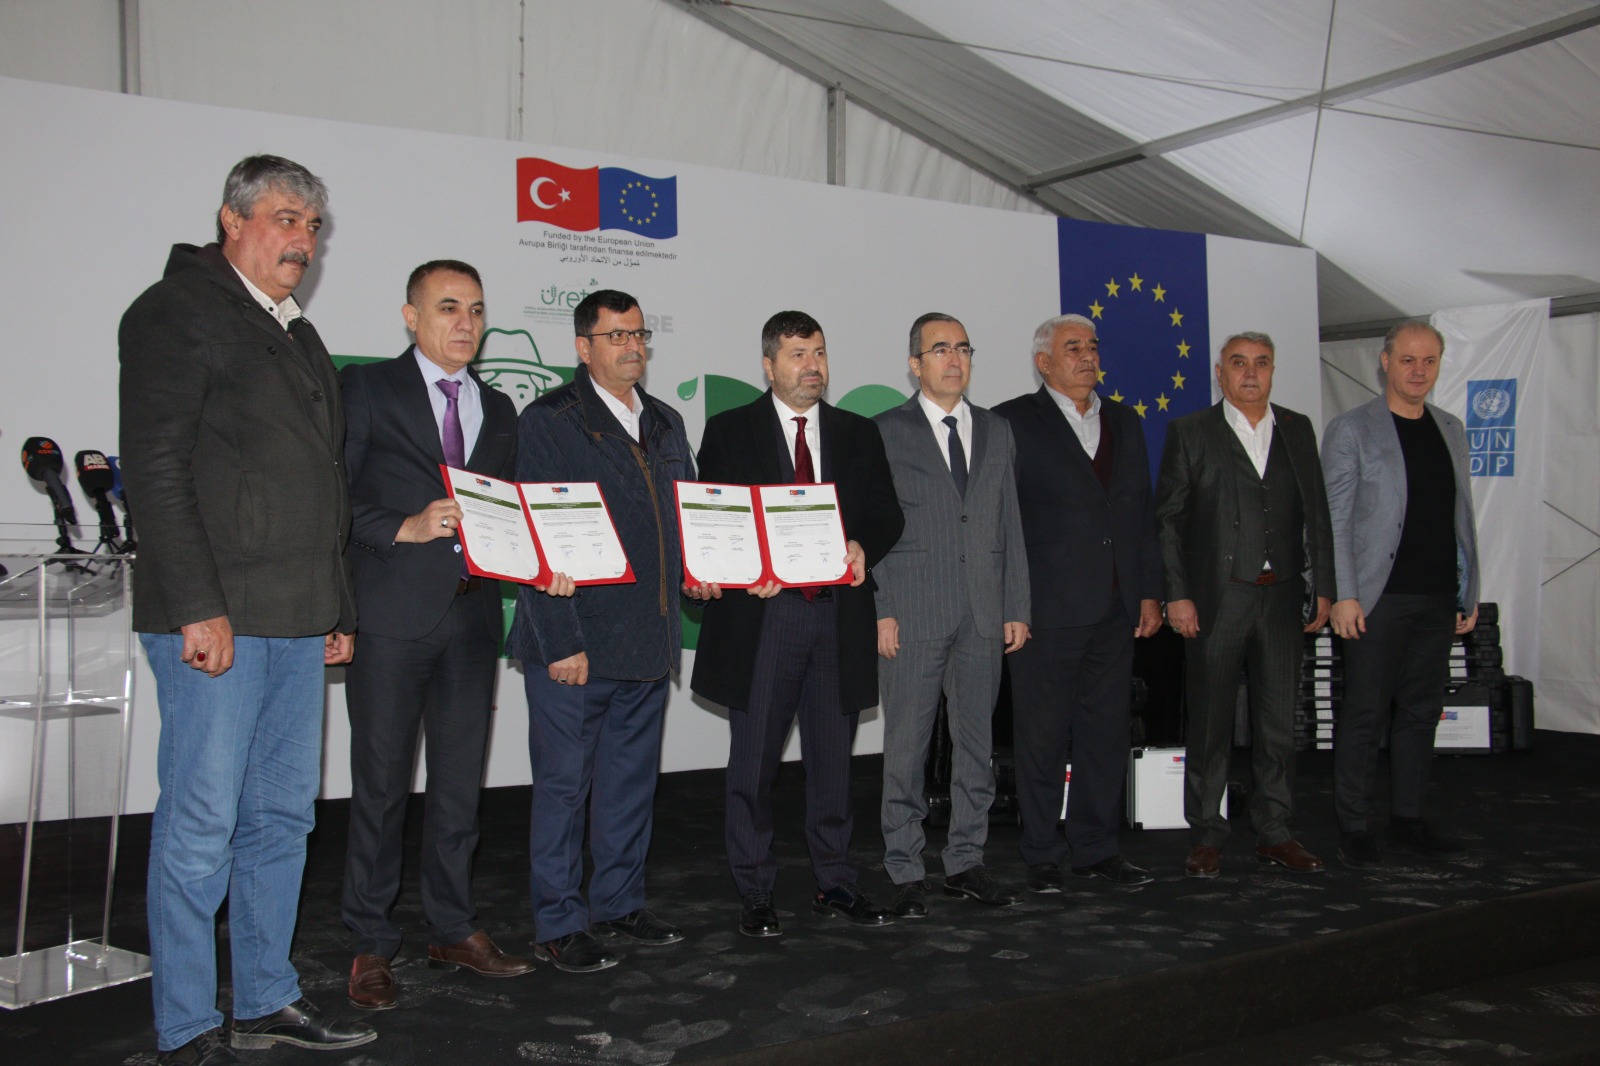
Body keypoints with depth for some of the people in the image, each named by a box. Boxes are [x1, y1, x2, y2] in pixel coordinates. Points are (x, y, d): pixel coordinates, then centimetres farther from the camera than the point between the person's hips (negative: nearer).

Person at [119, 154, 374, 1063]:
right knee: (202, 826, -3)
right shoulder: (178, 310, -3)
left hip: (300, 621, 8)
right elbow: (155, 468, -12)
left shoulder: (300, 337, 22)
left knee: (284, 815, 12)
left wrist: (341, 608, 18)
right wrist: (199, 607, -19)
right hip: (216, 618, -8)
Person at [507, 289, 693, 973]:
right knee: (564, 784, 2)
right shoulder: (549, 421, -5)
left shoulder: (665, 423, 15)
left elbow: (686, 512, 25)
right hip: (576, 643, -6)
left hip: (649, 642, 6)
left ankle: (619, 904, 28)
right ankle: (559, 925, 13)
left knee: (632, 782, 14)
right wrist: (562, 642, -16)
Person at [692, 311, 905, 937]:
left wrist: (862, 547, -11)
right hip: (762, 612, -3)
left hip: (840, 614, 3)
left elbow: (887, 513, 10)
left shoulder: (859, 434, 14)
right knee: (754, 760, 2)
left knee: (833, 758, 10)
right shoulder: (730, 432, 5)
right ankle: (754, 894, 13)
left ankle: (835, 884, 22)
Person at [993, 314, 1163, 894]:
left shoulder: (1124, 422, 16)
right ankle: (1043, 855, 12)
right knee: (1043, 735, 1)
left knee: (1108, 730, 10)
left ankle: (1095, 847, 22)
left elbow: (1142, 513, 17)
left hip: (1115, 607, 6)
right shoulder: (1012, 422, -2)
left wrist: (1149, 591, 12)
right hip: (1047, 607, -5)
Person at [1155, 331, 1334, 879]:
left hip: (1282, 597, 3)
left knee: (1279, 721, 9)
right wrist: (1176, 594, -9)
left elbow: (1316, 514, 12)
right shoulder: (1190, 432, 1)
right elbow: (1168, 519, -2)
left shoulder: (1297, 430, 12)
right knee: (1210, 724, 2)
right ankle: (1206, 835, 12)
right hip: (1216, 600, -3)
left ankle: (1274, 833, 19)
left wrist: (1323, 587, 6)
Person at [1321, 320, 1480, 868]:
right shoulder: (1351, 430, -2)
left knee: (1422, 711, 10)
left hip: (1439, 599, 6)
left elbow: (1462, 516, 16)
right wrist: (1344, 595, -13)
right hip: (1378, 598, -5)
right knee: (1364, 714, -2)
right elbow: (1335, 520, -6)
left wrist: (1469, 591, 11)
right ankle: (1354, 828, 6)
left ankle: (1408, 820, 20)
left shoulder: (1451, 430, 14)